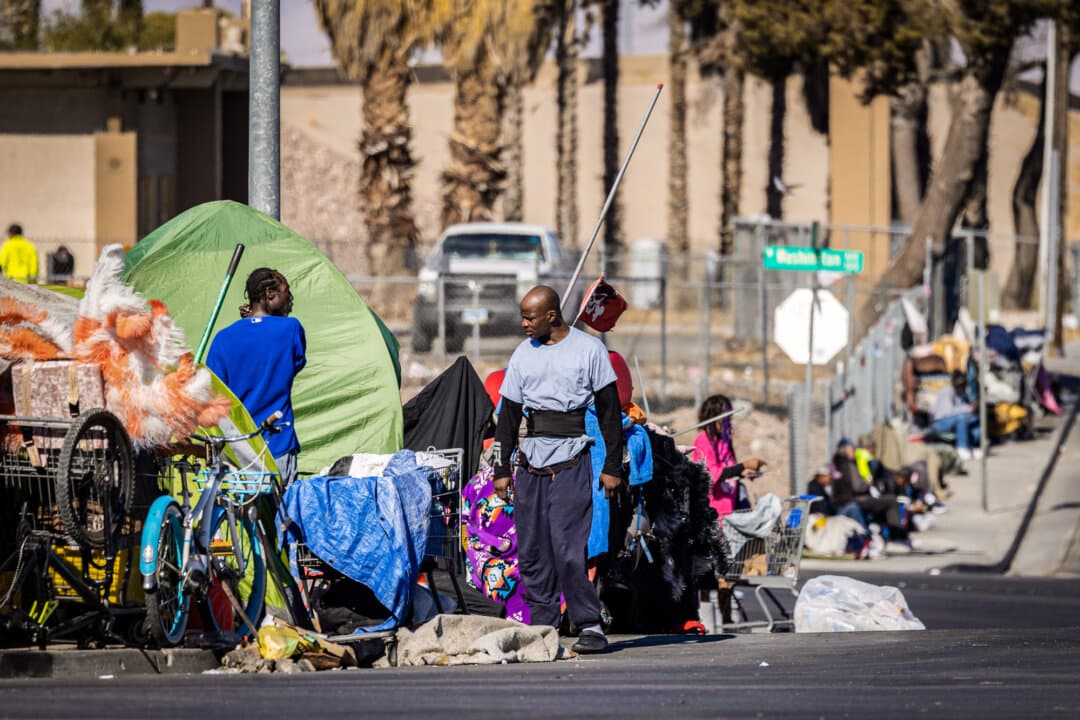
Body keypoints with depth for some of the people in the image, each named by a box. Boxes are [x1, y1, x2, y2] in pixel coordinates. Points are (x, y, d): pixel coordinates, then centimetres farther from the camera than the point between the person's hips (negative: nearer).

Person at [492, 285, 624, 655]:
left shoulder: (589, 350, 1)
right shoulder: (524, 354, 13)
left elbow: (609, 411, 3)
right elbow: (509, 414, 16)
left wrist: (613, 467, -2)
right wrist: (502, 469, 10)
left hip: (570, 461, -5)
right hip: (530, 461, 5)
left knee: (568, 548, -13)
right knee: (532, 550, 2)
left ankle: (589, 626, -8)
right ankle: (541, 627, 7)